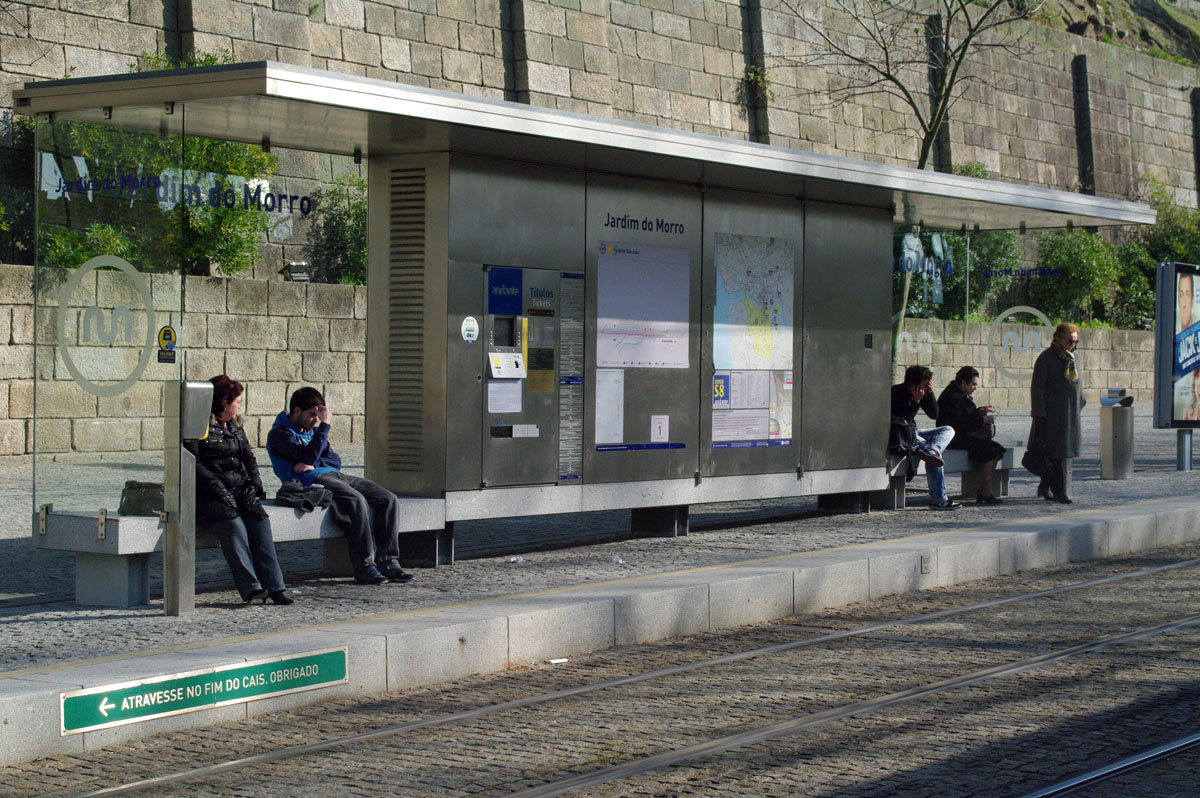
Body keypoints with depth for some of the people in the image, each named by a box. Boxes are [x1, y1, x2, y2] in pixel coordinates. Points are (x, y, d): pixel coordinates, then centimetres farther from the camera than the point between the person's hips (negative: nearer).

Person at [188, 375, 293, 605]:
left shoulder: (235, 426, 21)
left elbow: (249, 459, 21)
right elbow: (194, 465, -10)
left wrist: (253, 484, 2)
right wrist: (220, 490, -18)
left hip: (239, 491, 6)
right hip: (209, 497, -6)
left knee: (260, 521, -21)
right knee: (234, 525, -32)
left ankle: (274, 586, -24)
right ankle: (251, 587, -32)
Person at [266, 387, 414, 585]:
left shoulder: (312, 430, 27)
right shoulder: (279, 434, 0)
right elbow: (309, 456, -16)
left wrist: (314, 464, -3)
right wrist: (325, 425, -13)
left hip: (333, 475, 8)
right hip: (311, 481, -8)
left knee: (389, 499, -9)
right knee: (356, 501, -35)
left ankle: (387, 561, -10)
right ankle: (364, 567, -31)